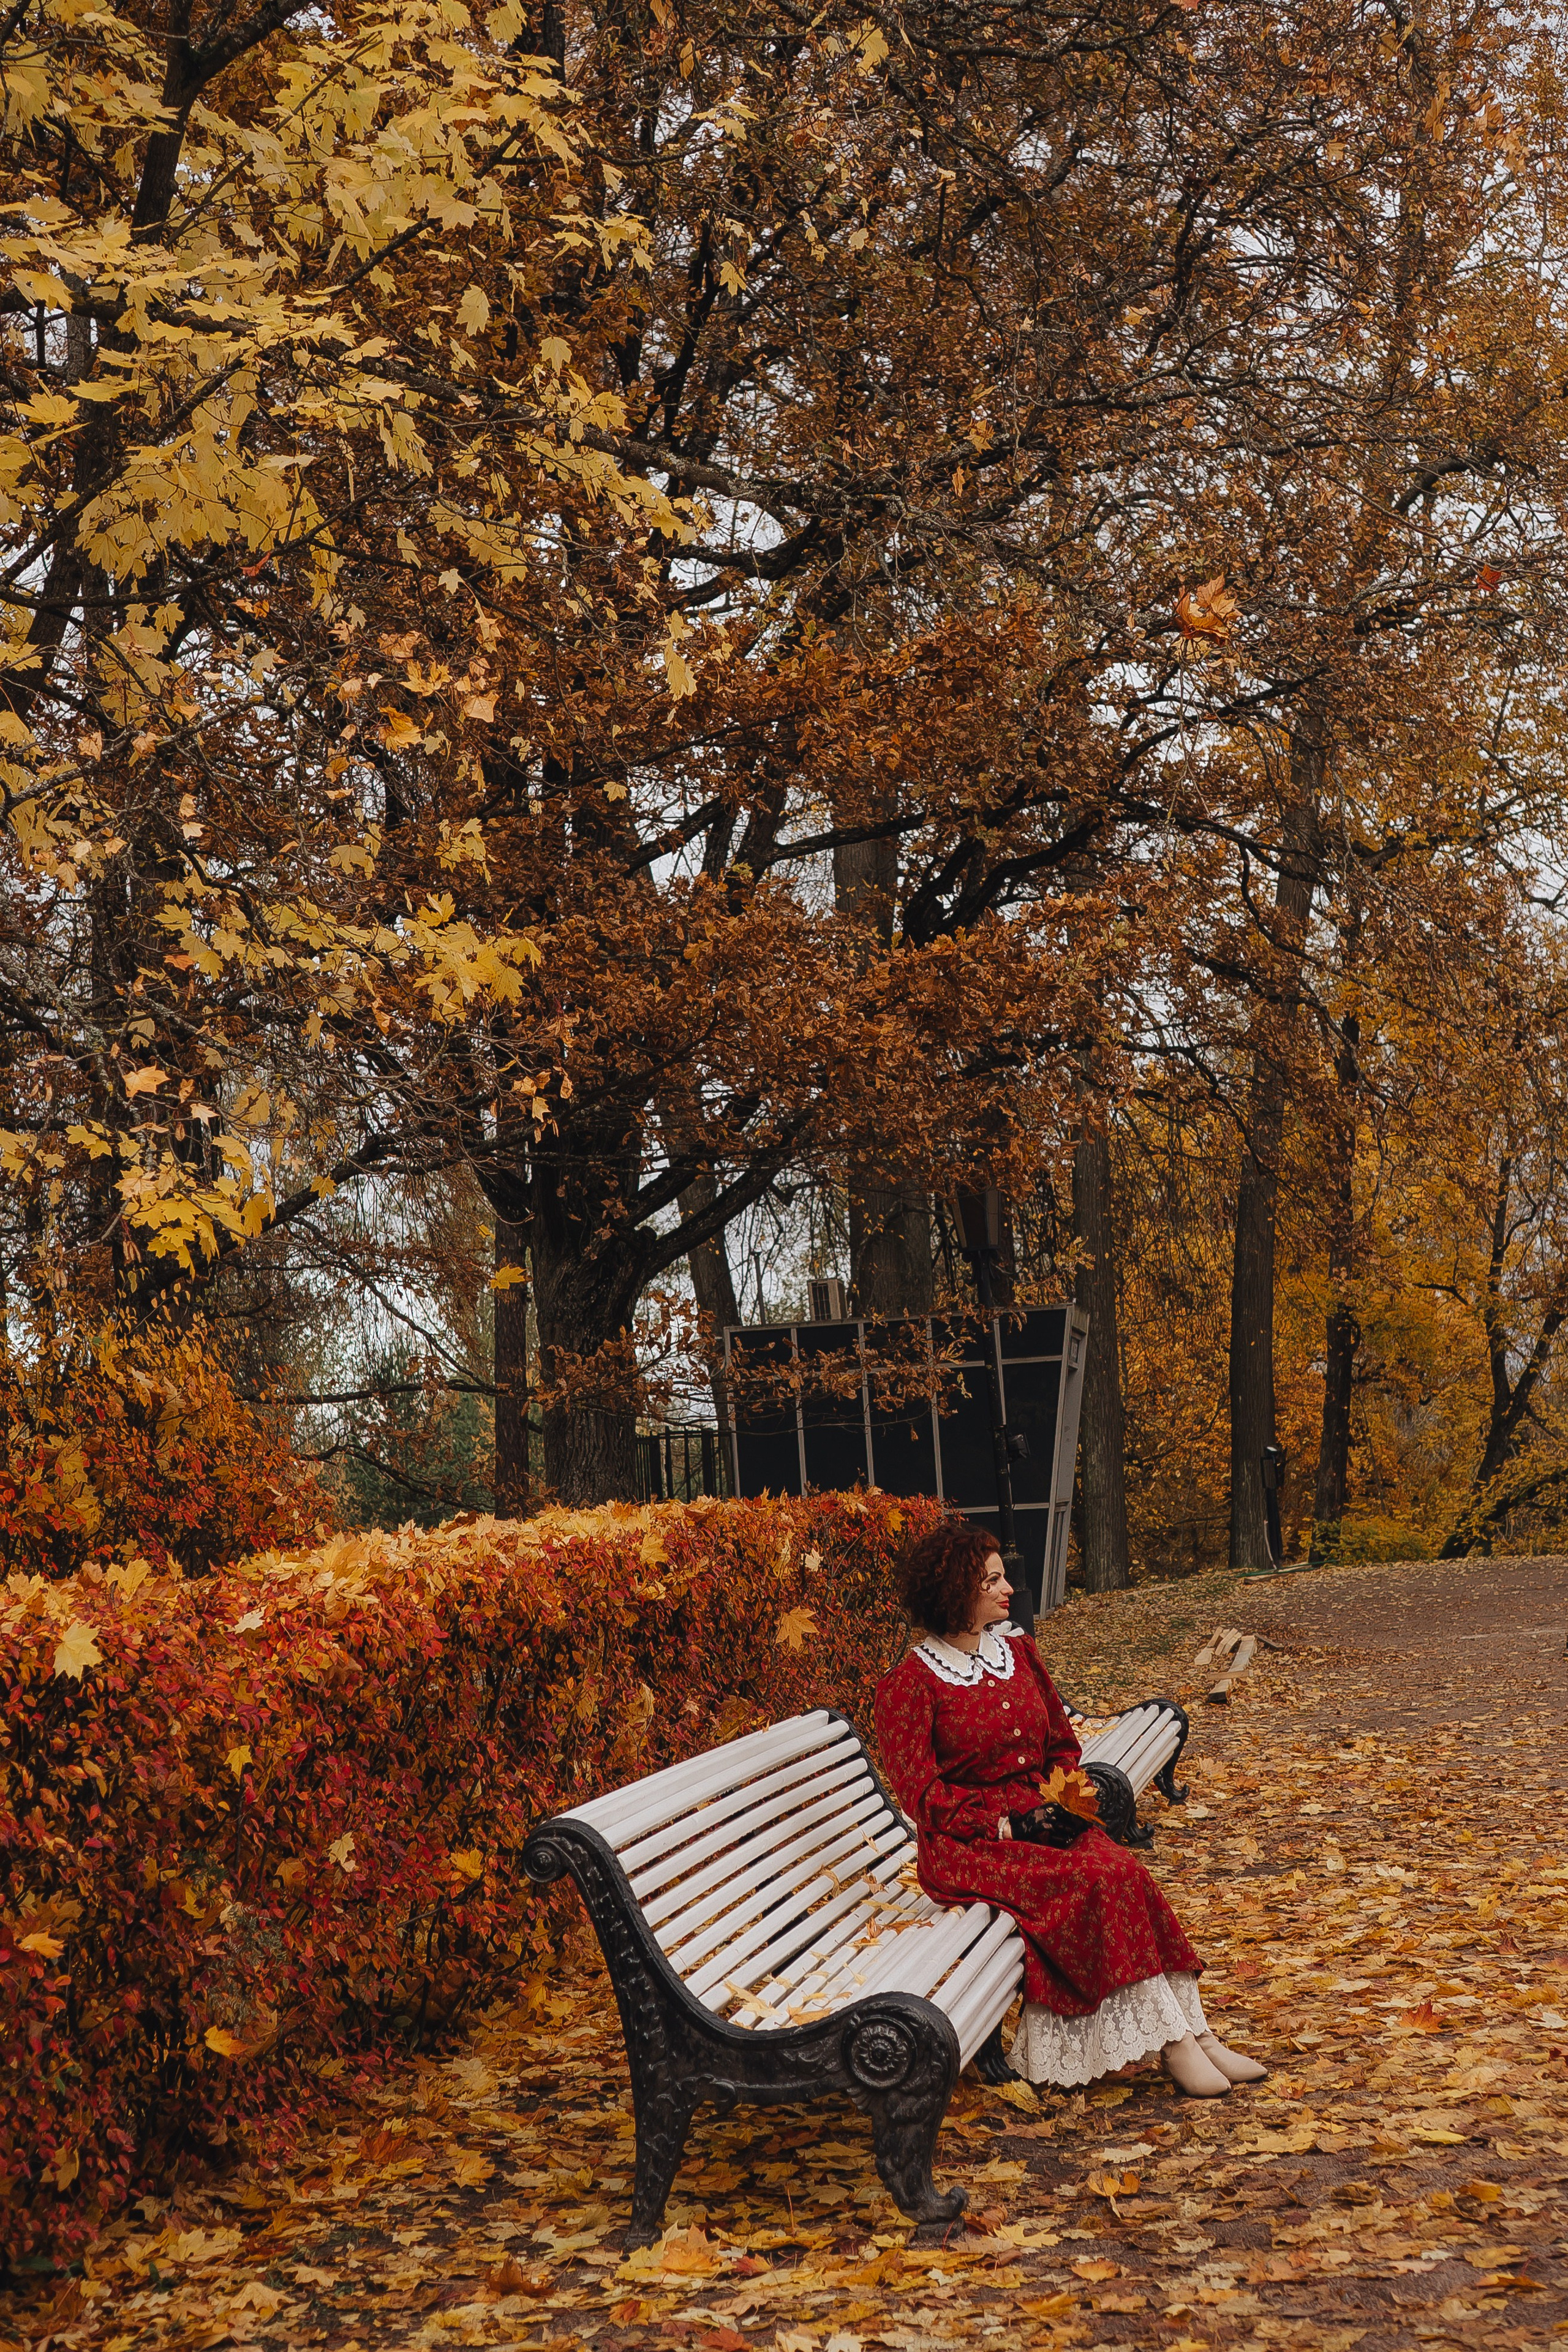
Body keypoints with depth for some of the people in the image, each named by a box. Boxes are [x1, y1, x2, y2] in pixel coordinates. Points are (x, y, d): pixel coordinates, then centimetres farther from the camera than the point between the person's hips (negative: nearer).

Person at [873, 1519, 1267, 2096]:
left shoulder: (1018, 1653, 11)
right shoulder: (908, 1686, -8)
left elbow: (1061, 1745, 20)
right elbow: (924, 1797, -11)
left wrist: (1067, 1795, 0)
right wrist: (1006, 1826, -17)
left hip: (1042, 1819, 6)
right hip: (968, 1845, -6)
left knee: (1123, 1875, -25)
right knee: (1100, 1881, -28)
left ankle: (1192, 2035, -23)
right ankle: (1176, 2041, -22)